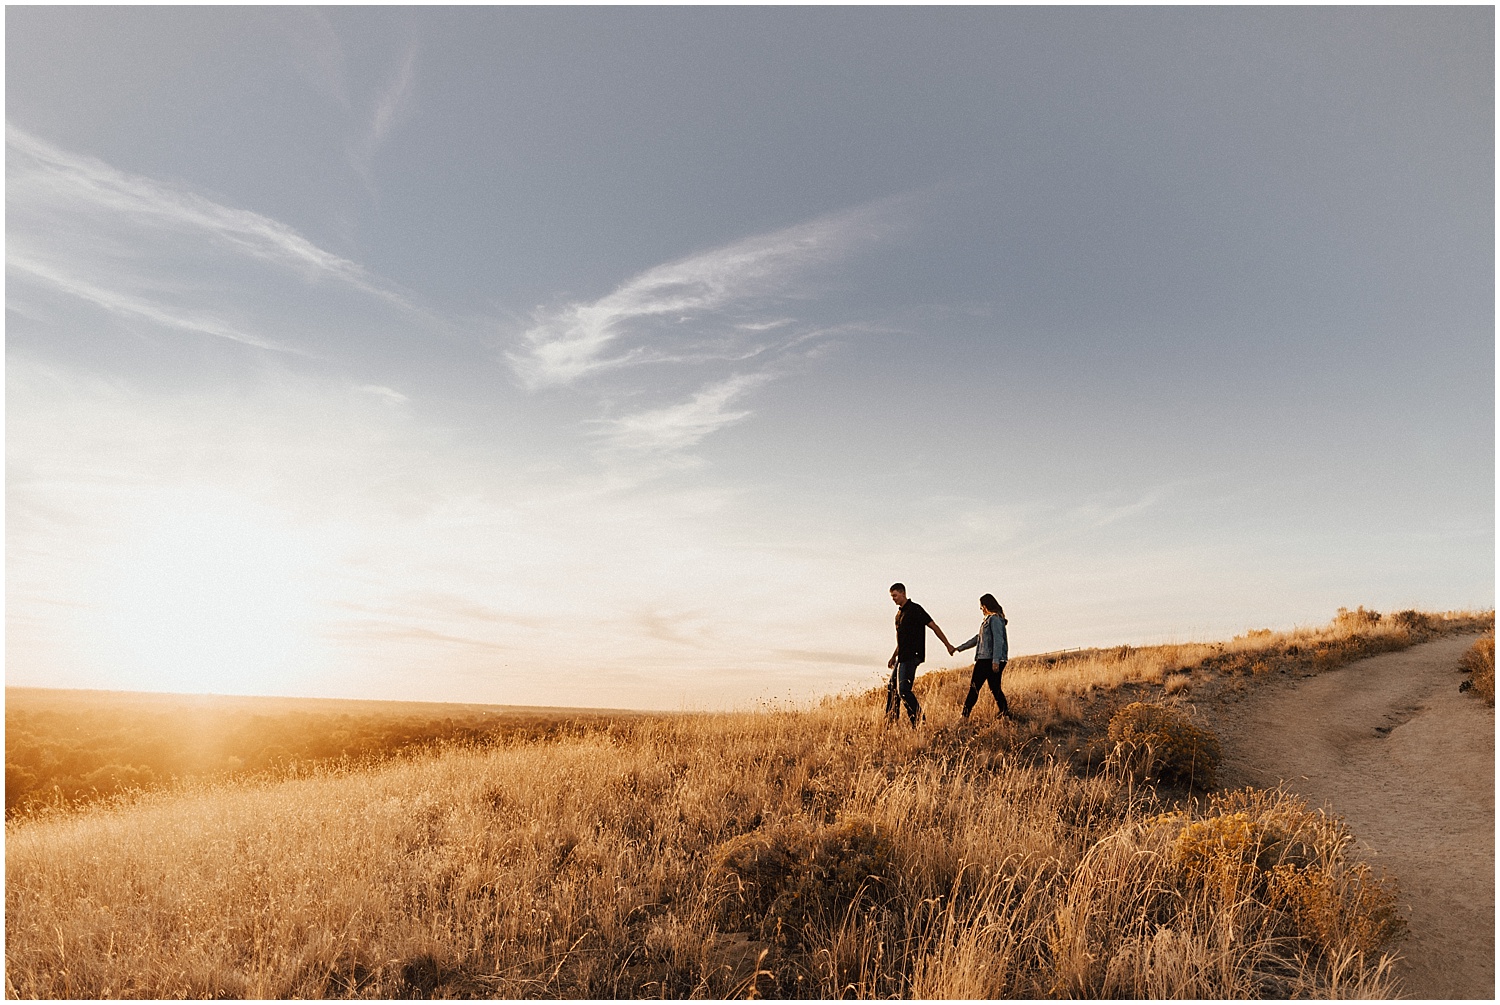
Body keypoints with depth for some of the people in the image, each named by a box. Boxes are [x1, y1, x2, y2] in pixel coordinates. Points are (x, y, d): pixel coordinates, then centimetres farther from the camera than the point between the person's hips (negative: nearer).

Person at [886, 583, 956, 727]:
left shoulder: (915, 609, -11)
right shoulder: (899, 613, 17)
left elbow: (934, 626, -10)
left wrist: (948, 645, -11)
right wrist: (894, 656, 26)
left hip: (911, 656, -10)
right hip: (902, 657, 10)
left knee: (903, 690, -15)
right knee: (891, 688, 14)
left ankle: (919, 721, -10)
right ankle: (890, 721, 23)